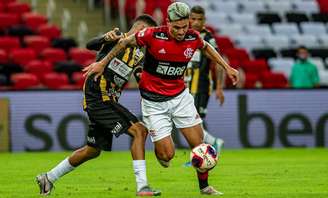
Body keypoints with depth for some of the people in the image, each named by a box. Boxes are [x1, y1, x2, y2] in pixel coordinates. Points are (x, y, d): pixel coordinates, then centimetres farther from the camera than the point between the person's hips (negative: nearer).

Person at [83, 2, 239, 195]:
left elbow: (206, 47, 16)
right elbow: (125, 42, -5)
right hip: (154, 102, -4)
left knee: (199, 144, 1)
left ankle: (204, 186, 21)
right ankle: (160, 150, 31)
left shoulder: (193, 37, -9)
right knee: (167, 154, -7)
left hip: (180, 96, 4)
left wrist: (226, 67, 17)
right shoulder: (153, 35, -22)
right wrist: (103, 63, 0)